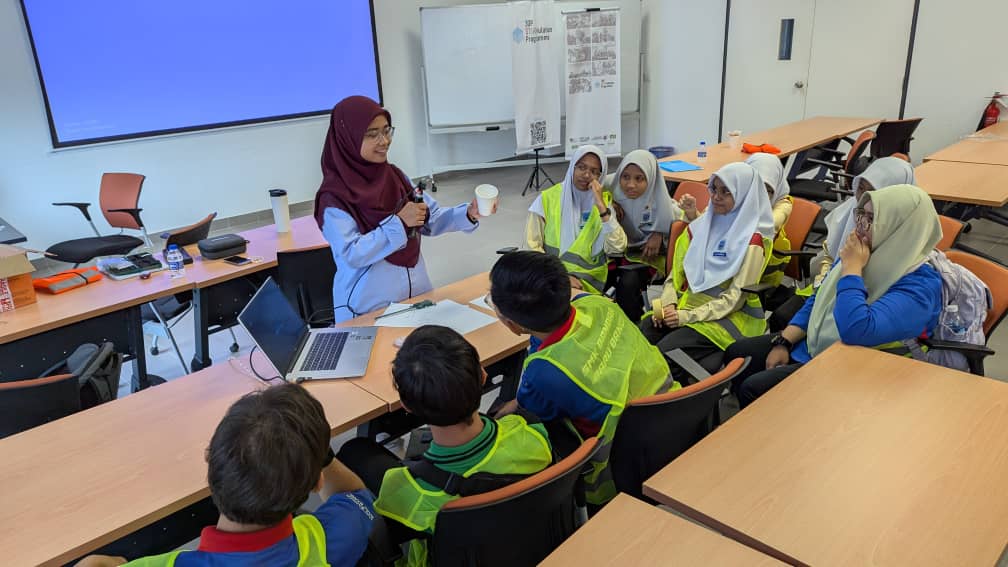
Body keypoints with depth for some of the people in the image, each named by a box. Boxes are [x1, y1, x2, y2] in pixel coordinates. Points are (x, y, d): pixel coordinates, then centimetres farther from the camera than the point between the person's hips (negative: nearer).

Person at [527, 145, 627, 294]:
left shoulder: (604, 200, 6)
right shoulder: (548, 198, 1)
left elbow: (618, 247, -6)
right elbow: (533, 246, -1)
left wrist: (601, 206, -12)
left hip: (588, 281, 1)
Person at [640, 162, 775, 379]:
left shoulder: (752, 239, -6)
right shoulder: (703, 224, 12)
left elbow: (735, 297, -12)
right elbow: (676, 270, 13)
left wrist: (686, 316, -18)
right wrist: (668, 303, -6)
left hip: (731, 316, -5)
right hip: (688, 303, 6)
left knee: (665, 351, -29)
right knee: (644, 331, -24)